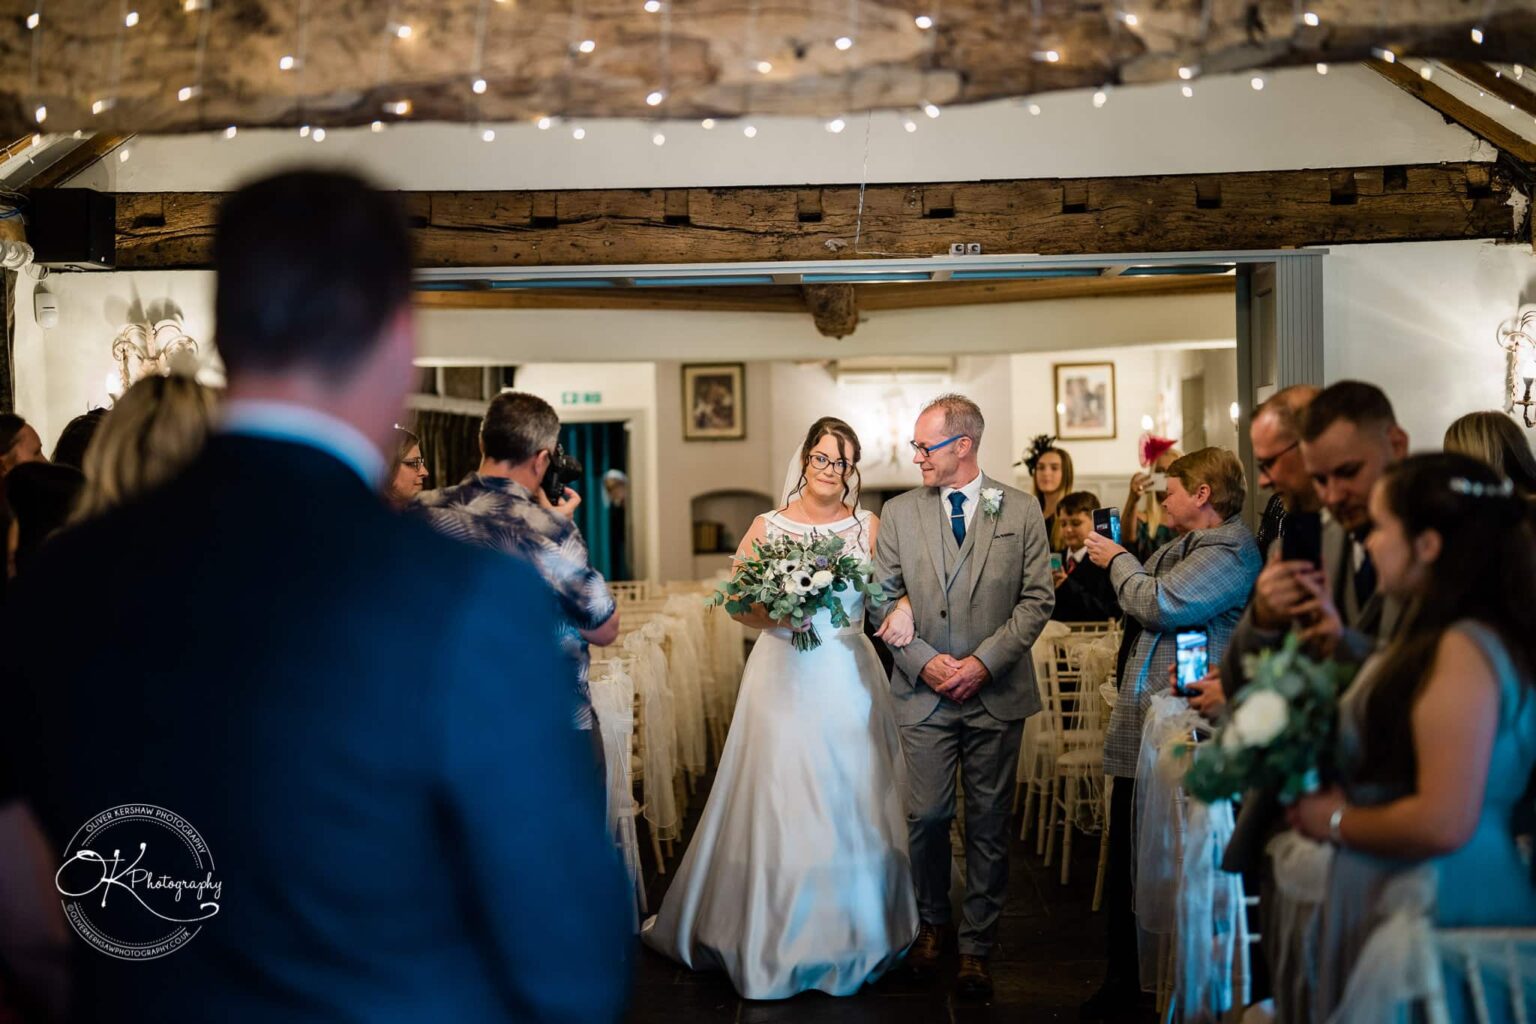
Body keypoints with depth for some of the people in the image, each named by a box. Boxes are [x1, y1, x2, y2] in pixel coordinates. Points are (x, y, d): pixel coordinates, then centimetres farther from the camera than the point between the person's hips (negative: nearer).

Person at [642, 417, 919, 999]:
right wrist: (773, 615, -14)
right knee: (778, 803, -1)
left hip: (848, 682, 1)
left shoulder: (869, 527, 6)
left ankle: (852, 938, 19)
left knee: (850, 806, 4)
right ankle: (776, 941, 13)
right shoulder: (767, 527, 3)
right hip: (783, 677, -1)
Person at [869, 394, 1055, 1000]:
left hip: (996, 694, -1)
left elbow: (1037, 599, -2)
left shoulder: (1021, 511, 1)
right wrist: (923, 660, -9)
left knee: (988, 824, 6)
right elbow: (884, 599, 5)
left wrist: (985, 661, -11)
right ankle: (932, 923, 25)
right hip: (924, 693, 1)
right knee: (926, 816, 2)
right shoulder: (899, 513, 5)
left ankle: (976, 946, 18)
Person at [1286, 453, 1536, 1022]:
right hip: (1396, 902, 9)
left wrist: (1336, 821, -11)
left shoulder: (1464, 649, -21)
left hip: (1437, 917, -9)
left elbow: (1444, 821, -26)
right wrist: (1346, 649, 12)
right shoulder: (1434, 636, 8)